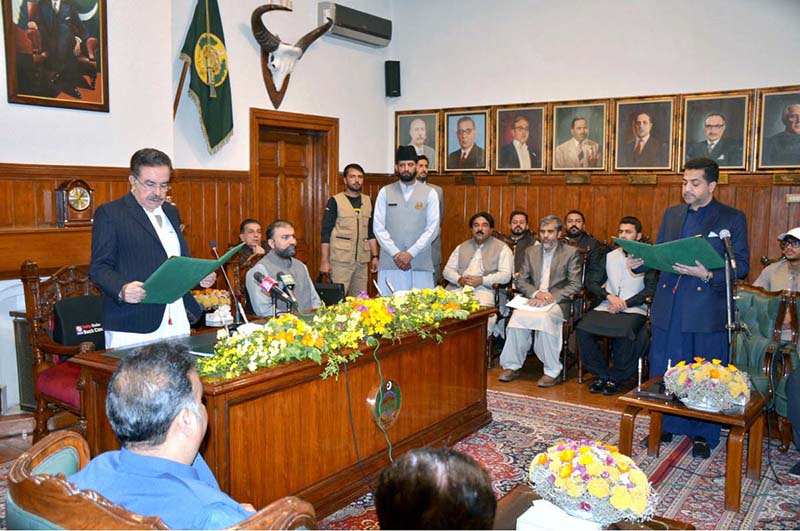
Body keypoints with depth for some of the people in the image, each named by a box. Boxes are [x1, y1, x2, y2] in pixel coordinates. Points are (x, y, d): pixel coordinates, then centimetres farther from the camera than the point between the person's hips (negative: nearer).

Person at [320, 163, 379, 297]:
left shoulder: (368, 202, 12)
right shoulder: (335, 202, -2)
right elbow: (326, 233, -4)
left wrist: (375, 256, 11)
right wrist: (324, 261, -9)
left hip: (362, 261, 4)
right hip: (340, 261, -4)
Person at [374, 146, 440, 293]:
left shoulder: (429, 193, 6)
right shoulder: (385, 192, 8)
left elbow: (432, 228, 0)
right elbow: (378, 227, 3)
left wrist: (411, 253, -9)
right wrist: (395, 253, -7)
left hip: (421, 263, 0)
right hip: (390, 262, 1)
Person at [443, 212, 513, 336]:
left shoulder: (502, 248, 13)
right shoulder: (461, 247, 26)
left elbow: (505, 275, 1)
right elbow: (448, 270, 18)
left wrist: (481, 280, -12)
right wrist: (459, 279, -5)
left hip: (483, 290, -3)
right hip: (457, 288, 3)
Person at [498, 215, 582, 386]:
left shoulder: (571, 253, 6)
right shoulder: (531, 251, 17)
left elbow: (575, 285, -3)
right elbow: (520, 281, 12)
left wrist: (550, 297, -16)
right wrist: (537, 293, -9)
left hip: (557, 302, -3)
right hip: (534, 300, 3)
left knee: (544, 317, -36)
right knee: (517, 316, -30)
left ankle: (552, 371, -25)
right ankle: (512, 366, -18)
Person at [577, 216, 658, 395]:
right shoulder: (610, 256, 17)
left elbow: (650, 290, -5)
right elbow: (591, 282, 10)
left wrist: (625, 303, -14)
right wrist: (609, 296, -8)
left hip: (634, 309, -3)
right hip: (607, 306, 4)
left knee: (624, 333, -35)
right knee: (583, 328, -24)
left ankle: (616, 377, -11)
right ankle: (602, 374, -8)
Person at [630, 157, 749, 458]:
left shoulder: (732, 218, -2)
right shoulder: (672, 214, 12)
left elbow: (741, 265, -6)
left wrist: (707, 275, -21)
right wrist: (639, 263, -6)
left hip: (708, 310, -4)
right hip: (669, 307, 4)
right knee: (662, 372, 11)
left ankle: (703, 436, 22)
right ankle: (665, 426, 27)